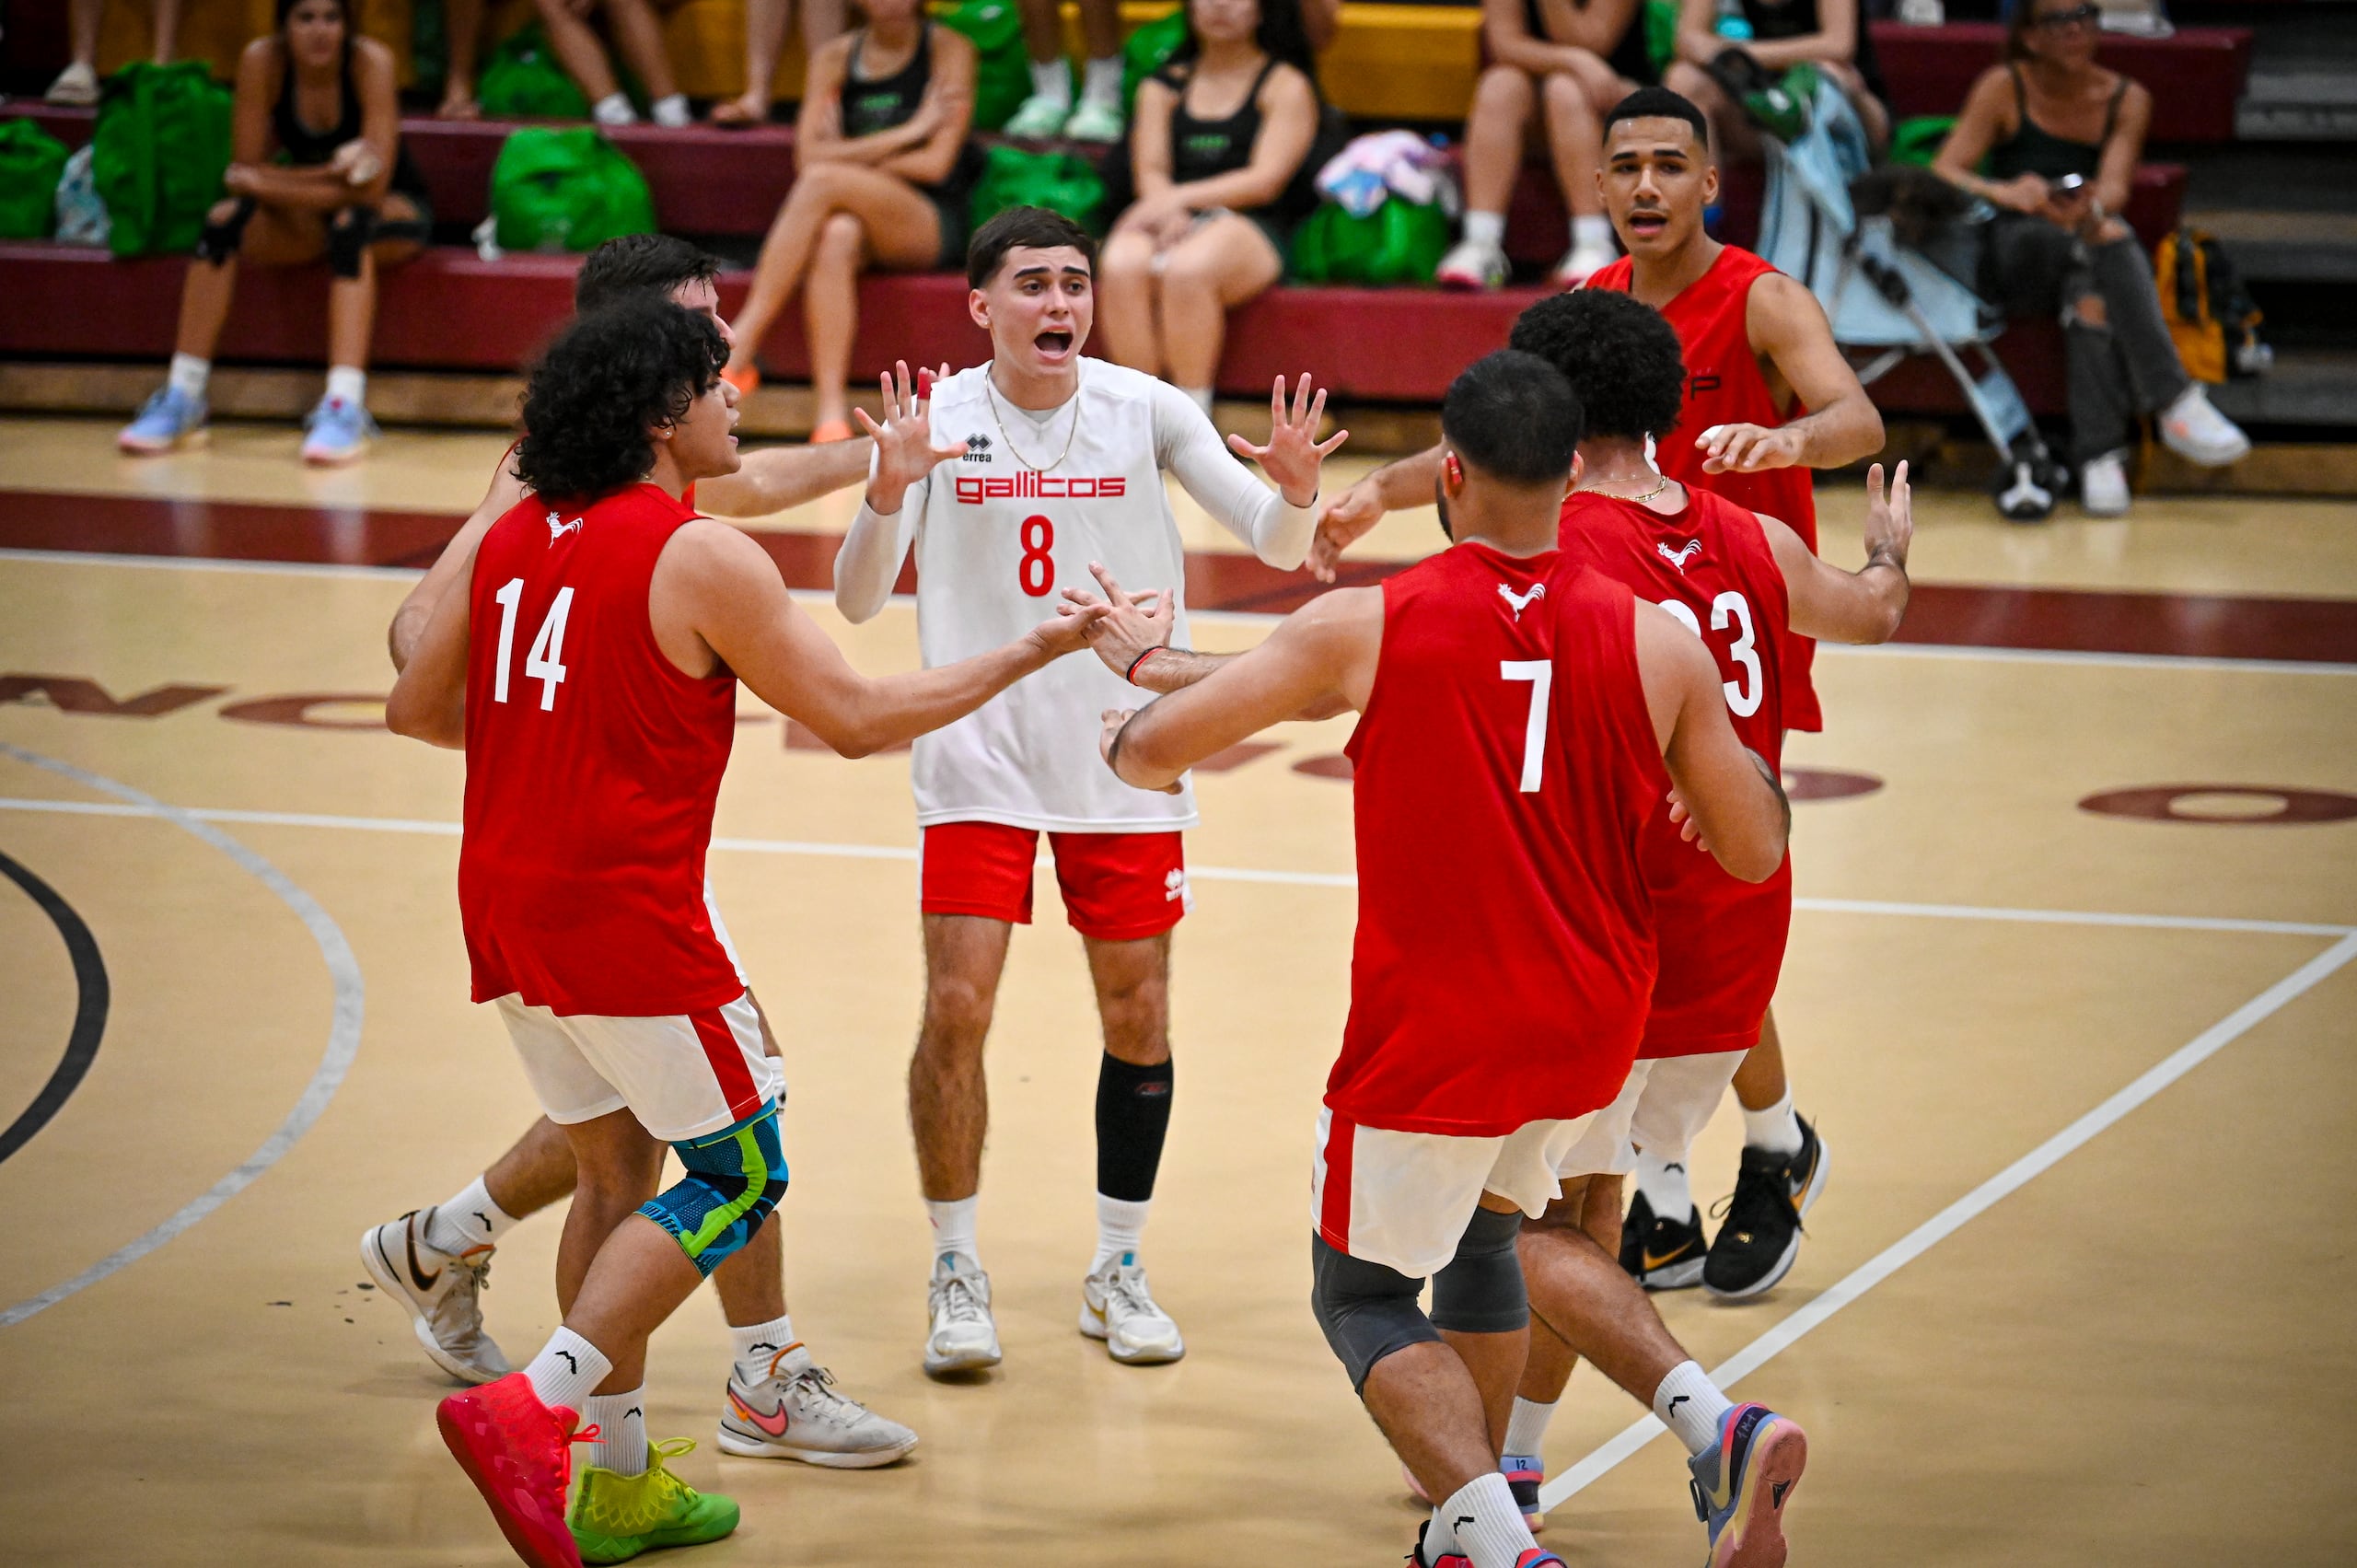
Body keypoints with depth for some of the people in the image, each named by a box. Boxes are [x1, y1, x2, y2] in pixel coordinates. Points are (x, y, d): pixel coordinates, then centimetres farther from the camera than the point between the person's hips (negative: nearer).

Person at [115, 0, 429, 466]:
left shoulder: (370, 61, -23)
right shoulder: (262, 61, -15)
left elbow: (372, 187, -27)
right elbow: (247, 170, -15)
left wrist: (265, 184, -25)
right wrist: (334, 174, -29)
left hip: (396, 211, -3)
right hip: (308, 216, 3)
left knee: (350, 224, -37)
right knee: (223, 220, -25)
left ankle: (346, 407, -48)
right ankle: (182, 399, -23)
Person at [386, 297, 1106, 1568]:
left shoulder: (512, 540, 9)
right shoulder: (701, 560, -12)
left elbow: (415, 708, 15)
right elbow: (858, 719, -10)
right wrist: (1027, 656, 0)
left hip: (507, 914, 8)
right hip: (628, 921, -7)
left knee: (618, 1169, 18)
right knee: (737, 1176, 4)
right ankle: (533, 1413, -9)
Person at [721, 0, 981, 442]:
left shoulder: (948, 49, 3)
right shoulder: (835, 58, 13)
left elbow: (936, 164, -6)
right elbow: (809, 154, -3)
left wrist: (850, 158, -3)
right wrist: (908, 132, -8)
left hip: (932, 227, -3)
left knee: (822, 181, -31)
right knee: (835, 237, -36)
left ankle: (739, 350, -32)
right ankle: (830, 414, -45)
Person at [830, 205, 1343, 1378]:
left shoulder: (1145, 411, -4)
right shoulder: (935, 419, -6)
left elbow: (1278, 549, -6)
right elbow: (856, 602, -10)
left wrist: (1292, 493, -28)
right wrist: (886, 500, -29)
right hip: (977, 757, -1)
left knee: (1137, 1015, 4)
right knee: (956, 1007, -9)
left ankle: (1118, 1270, 19)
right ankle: (956, 1275, 4)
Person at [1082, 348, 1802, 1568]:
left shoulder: (1362, 630, -12)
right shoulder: (1656, 644, -6)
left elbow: (1151, 750, -5)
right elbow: (1755, 851, 2)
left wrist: (1126, 741, 19)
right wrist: (1738, 759, 23)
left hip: (1432, 1033, -4)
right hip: (1591, 1031, 4)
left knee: (1363, 1294, 11)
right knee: (1480, 1233, 29)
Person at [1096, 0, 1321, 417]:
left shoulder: (1286, 85, 10)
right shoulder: (1163, 86, 22)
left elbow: (1265, 181, -2)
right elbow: (1151, 172, 11)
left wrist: (1180, 198, -13)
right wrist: (1171, 215, -13)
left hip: (1250, 229, -3)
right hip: (1173, 224, 3)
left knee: (1187, 269, -38)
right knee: (1122, 266, -33)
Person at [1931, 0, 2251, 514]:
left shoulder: (2127, 100, 4)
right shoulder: (2005, 88, -1)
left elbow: (2115, 186, -13)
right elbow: (1942, 174, -9)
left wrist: (2093, 208, -38)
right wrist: (2006, 193, -31)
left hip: (2085, 254, 2)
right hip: (2013, 256, -2)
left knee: (2091, 298, -37)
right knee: (2110, 237, -34)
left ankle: (2099, 454, -42)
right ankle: (2175, 403, -42)